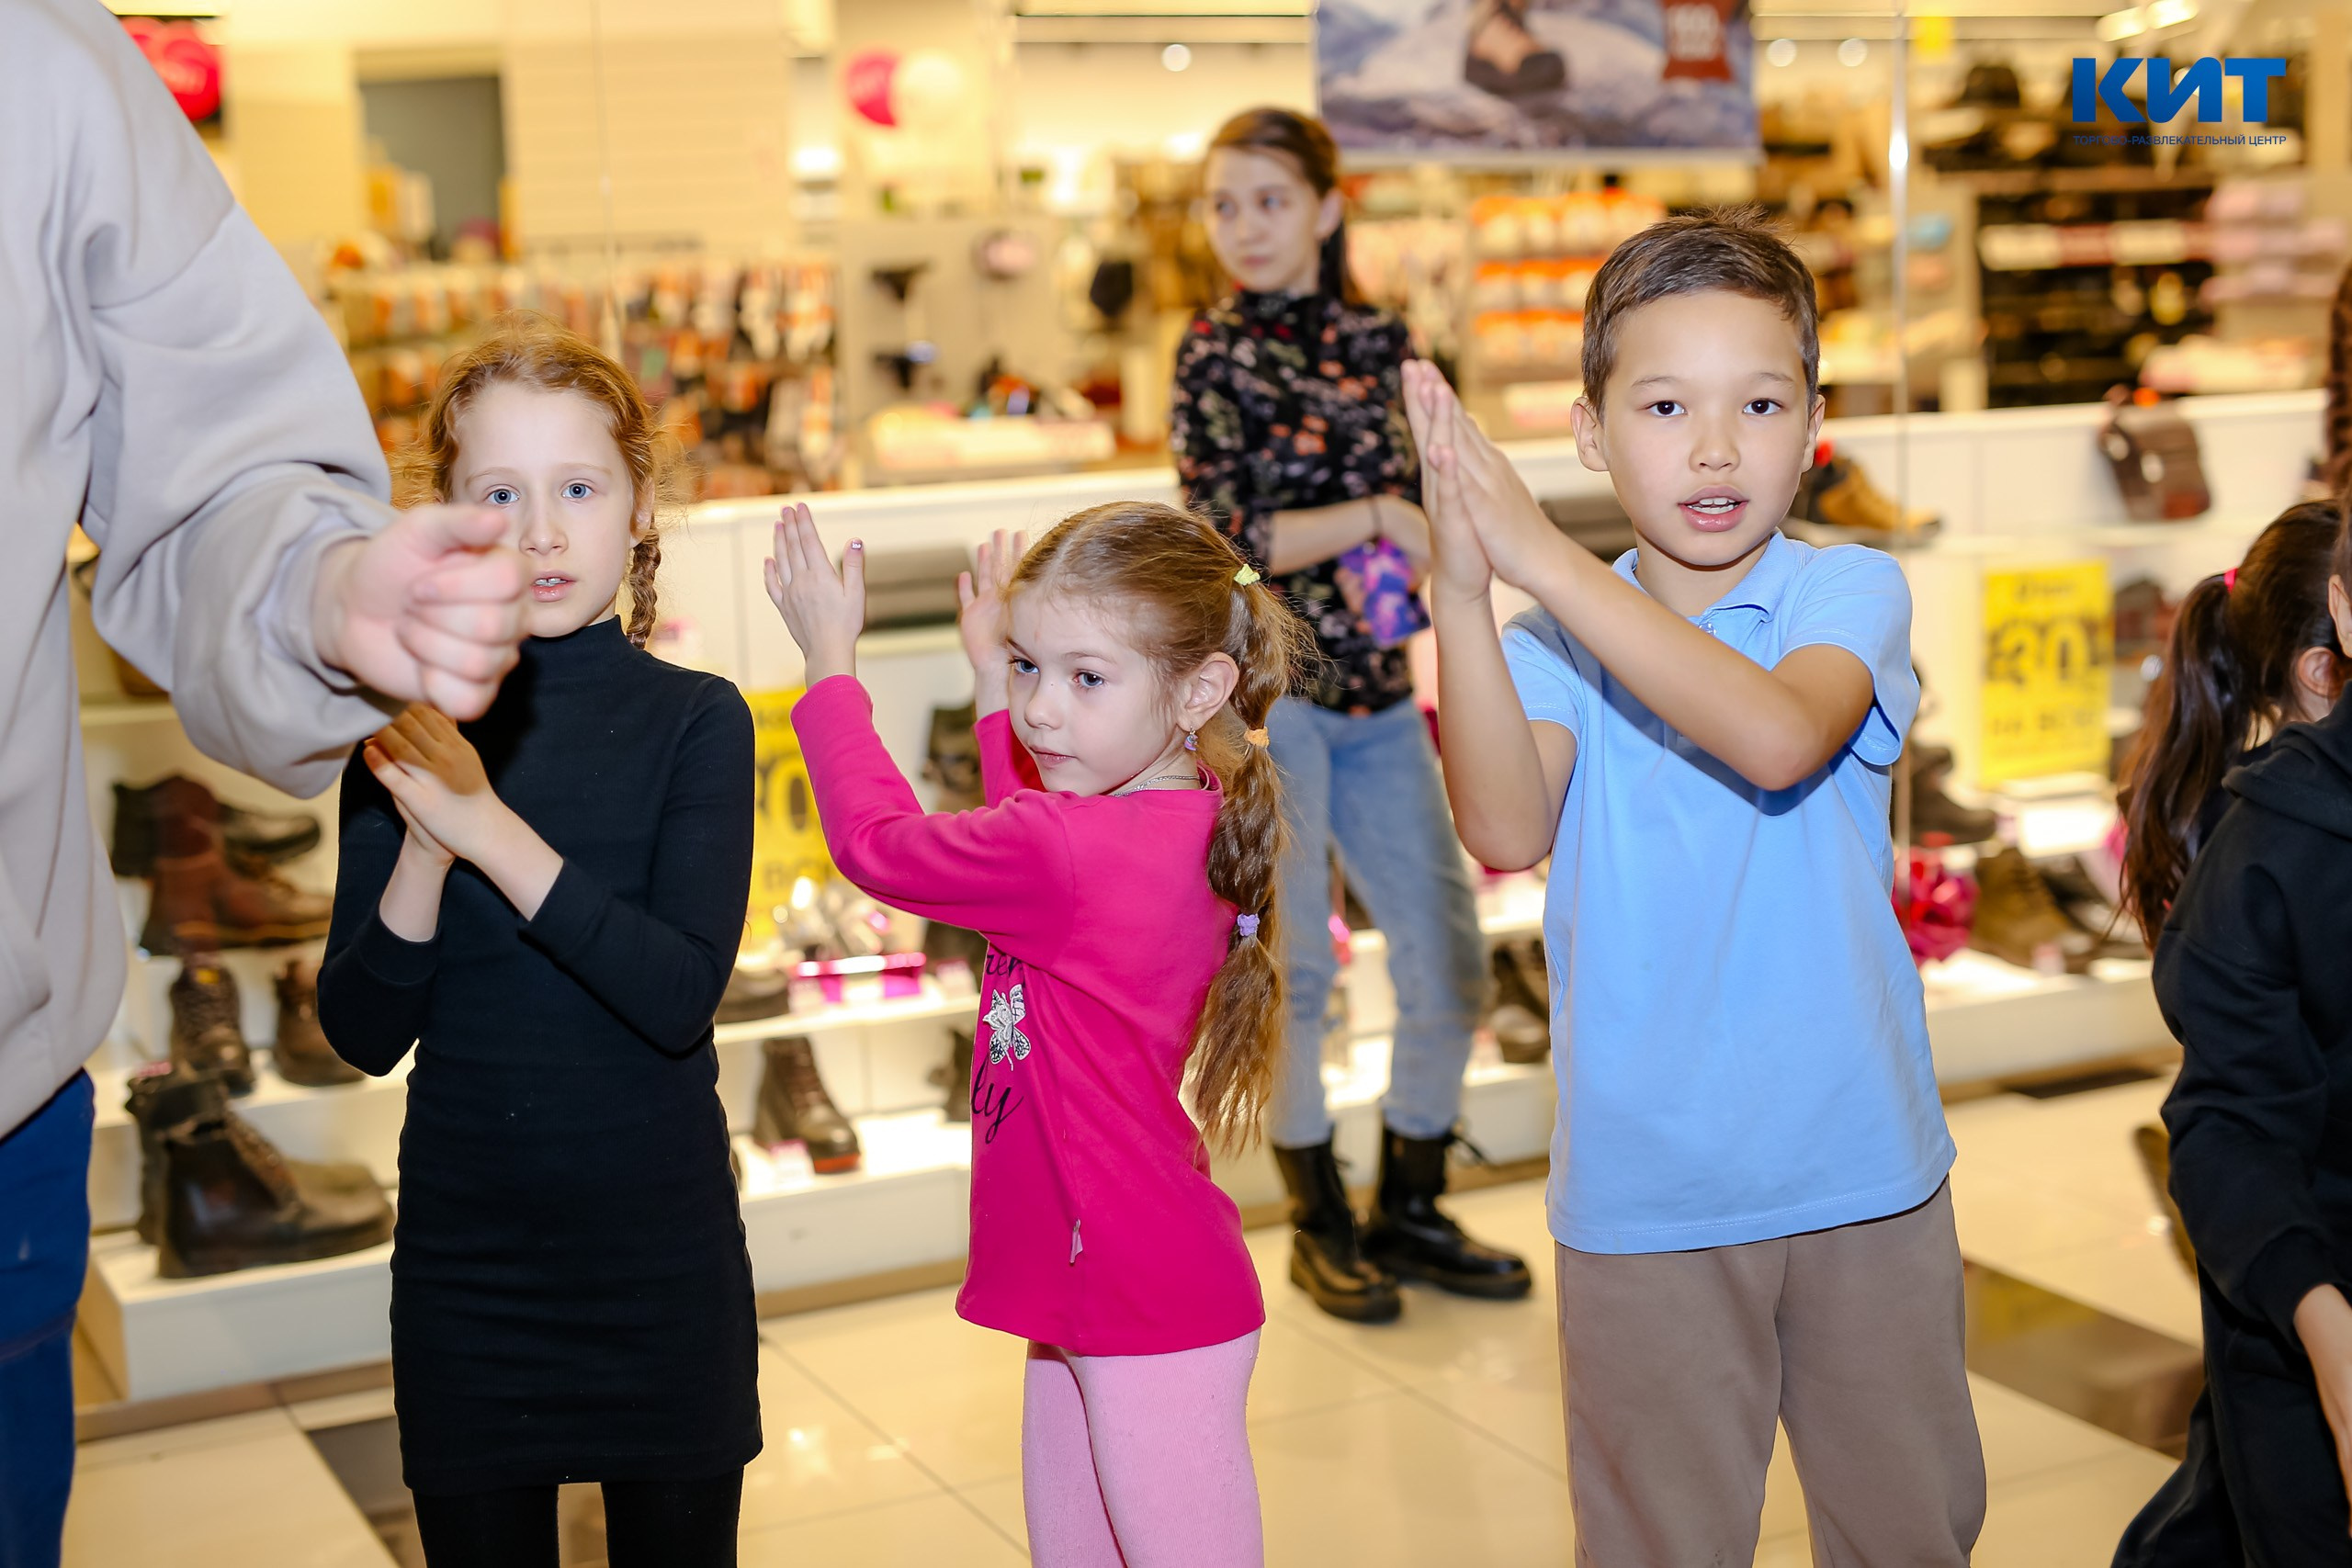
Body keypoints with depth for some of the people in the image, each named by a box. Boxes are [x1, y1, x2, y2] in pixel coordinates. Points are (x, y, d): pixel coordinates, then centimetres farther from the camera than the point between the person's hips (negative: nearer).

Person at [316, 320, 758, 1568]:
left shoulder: (695, 720, -8)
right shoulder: (406, 730, -2)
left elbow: (682, 996, -19)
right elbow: (363, 1034, -5)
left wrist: (484, 823, -25)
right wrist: (422, 847, -22)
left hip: (662, 1244, -1)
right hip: (462, 1262, 1)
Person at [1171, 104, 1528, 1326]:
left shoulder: (1379, 339, 9)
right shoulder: (1214, 352, -3)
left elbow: (1423, 506, 15)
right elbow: (1225, 539, -11)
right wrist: (1372, 516, -12)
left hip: (1378, 695, 5)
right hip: (1264, 689, -5)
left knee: (1449, 961, 6)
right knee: (1293, 965, 1)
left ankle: (1407, 1212, 23)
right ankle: (1319, 1226, 18)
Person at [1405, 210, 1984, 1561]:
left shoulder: (1852, 591, -6)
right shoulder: (1557, 642, -3)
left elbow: (1777, 738, -28)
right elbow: (1509, 829, -22)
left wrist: (1540, 557, -31)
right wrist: (1461, 595, -34)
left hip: (1865, 1177, 0)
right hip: (1646, 1191, 0)